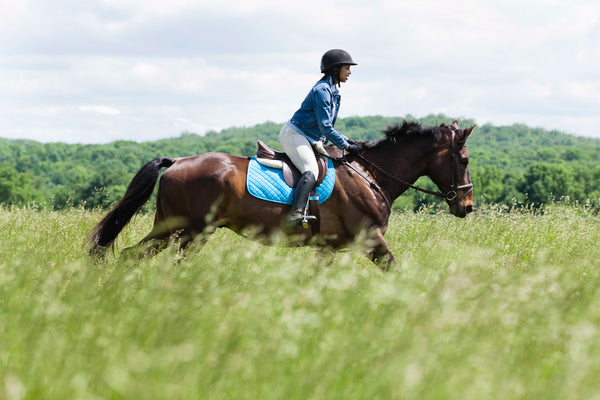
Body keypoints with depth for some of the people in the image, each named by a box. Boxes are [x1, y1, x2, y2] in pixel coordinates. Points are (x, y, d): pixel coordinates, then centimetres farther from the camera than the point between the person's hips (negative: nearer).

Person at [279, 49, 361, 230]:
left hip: (309, 139, 11)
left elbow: (327, 127, 21)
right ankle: (295, 214, -47)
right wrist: (346, 146, -14)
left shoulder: (333, 91, 16)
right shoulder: (322, 90, -16)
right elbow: (325, 127, -19)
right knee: (311, 171, -30)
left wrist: (346, 140, 9)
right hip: (293, 134, -11)